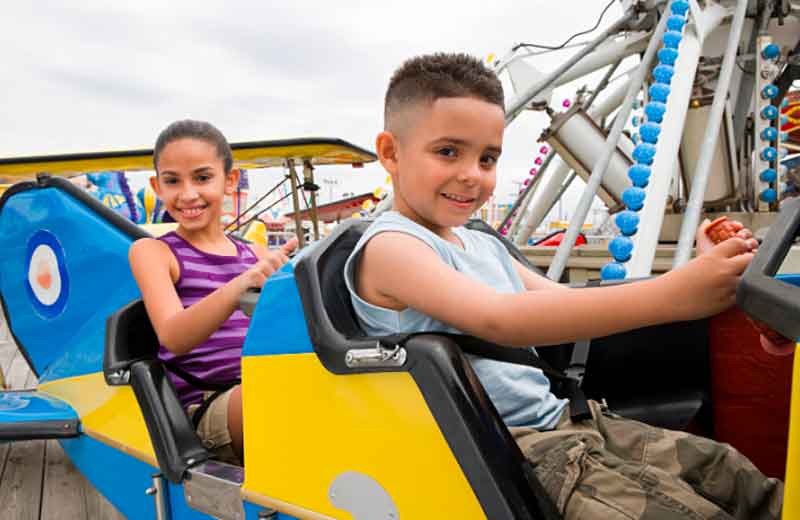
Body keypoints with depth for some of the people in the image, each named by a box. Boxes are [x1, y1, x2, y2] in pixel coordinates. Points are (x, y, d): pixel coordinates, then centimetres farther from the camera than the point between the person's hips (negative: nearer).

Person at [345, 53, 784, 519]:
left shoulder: (484, 246, 14)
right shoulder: (390, 247, -14)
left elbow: (568, 304, 10)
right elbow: (498, 320, -30)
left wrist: (698, 276, -4)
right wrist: (667, 296, -36)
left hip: (562, 422, 8)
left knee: (735, 475, 5)